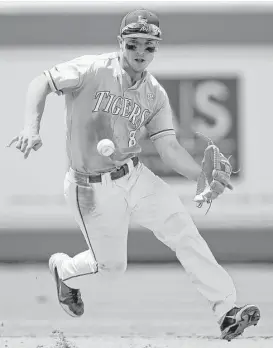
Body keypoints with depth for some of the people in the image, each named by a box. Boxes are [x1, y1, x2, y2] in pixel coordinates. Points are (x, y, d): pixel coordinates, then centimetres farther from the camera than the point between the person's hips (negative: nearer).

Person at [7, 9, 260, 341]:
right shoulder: (92, 70, -15)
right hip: (92, 188, -4)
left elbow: (168, 147, -1)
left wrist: (203, 177, -18)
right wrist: (31, 128, -34)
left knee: (184, 231, -13)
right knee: (112, 265, 6)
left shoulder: (155, 94, 2)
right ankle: (63, 269, 40)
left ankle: (226, 310, -12)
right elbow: (41, 82, -17)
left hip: (135, 177, 5)